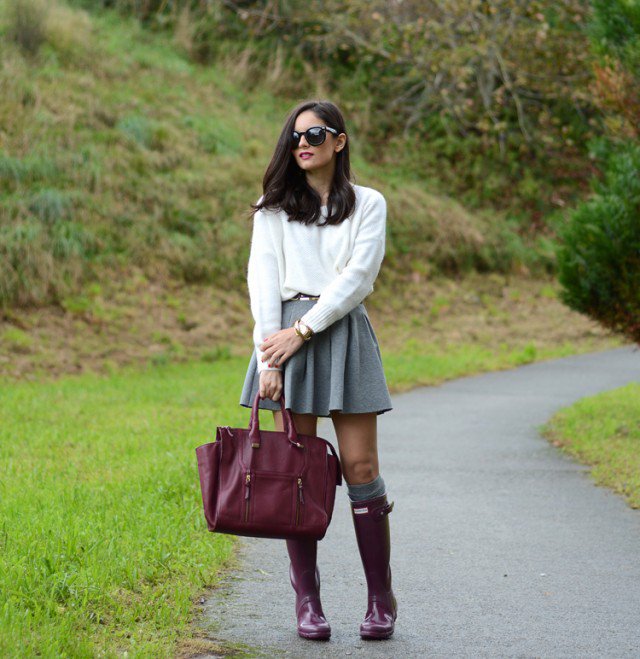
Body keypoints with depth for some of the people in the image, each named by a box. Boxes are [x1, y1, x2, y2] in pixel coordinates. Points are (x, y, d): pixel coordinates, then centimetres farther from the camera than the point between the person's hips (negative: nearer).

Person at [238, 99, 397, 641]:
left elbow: (358, 275, -3)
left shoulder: (368, 204, 9)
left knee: (360, 467, -5)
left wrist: (305, 329, -12)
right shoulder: (274, 208, 12)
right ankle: (307, 600, 5)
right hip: (287, 335, 1)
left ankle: (381, 597, 4)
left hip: (343, 333, -1)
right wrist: (268, 357, -9)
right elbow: (264, 280, 2)